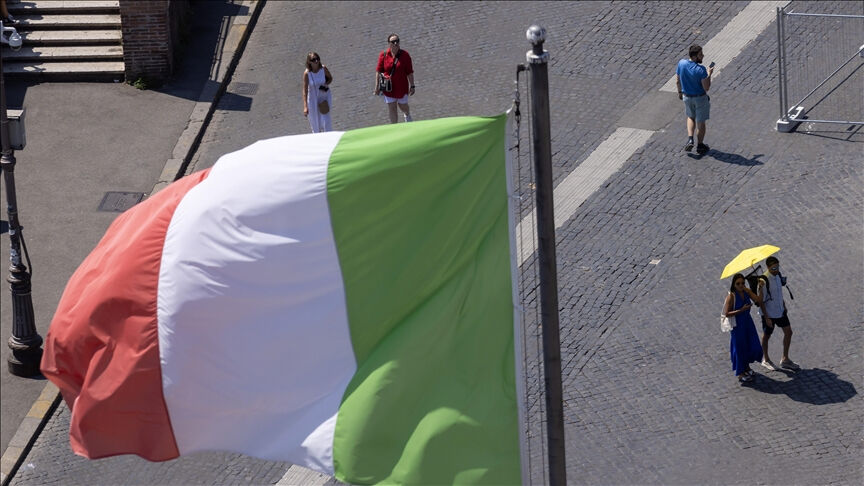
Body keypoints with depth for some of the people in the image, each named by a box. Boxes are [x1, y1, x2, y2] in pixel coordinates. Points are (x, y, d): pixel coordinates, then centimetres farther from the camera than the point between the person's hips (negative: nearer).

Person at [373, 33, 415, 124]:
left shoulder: (405, 55, -11)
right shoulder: (383, 55, -9)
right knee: (391, 109, 4)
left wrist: (412, 86, -5)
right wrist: (377, 86, -5)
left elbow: (410, 72, -6)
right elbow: (378, 71, -3)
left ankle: (407, 115, 53)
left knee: (403, 105, 18)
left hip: (402, 87, 0)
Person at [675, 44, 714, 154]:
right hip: (700, 98, -4)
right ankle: (700, 146, 28)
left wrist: (679, 92, 16)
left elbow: (677, 81, 0)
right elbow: (706, 88, -23)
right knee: (700, 122, 14)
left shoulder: (681, 63, -14)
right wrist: (709, 74, -12)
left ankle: (690, 139, 14)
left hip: (687, 97, 4)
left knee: (691, 117, 29)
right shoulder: (701, 70, -28)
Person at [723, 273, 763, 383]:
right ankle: (740, 374, 19)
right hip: (737, 324, -6)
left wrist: (747, 290, -19)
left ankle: (746, 367, 39)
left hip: (748, 322, 6)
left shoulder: (746, 292, -1)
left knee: (753, 347, 13)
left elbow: (757, 300, -16)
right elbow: (727, 313, -21)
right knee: (739, 348, 5)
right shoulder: (731, 296, -18)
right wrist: (741, 310, -27)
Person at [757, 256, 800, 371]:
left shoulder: (778, 275, -2)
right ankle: (765, 360, 31)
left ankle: (785, 359, 20)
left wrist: (783, 305, 18)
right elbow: (761, 301, -22)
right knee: (766, 336, 11)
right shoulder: (764, 281, -26)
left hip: (780, 310, 7)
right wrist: (766, 317, -21)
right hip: (769, 313, -7)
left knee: (788, 332, 8)